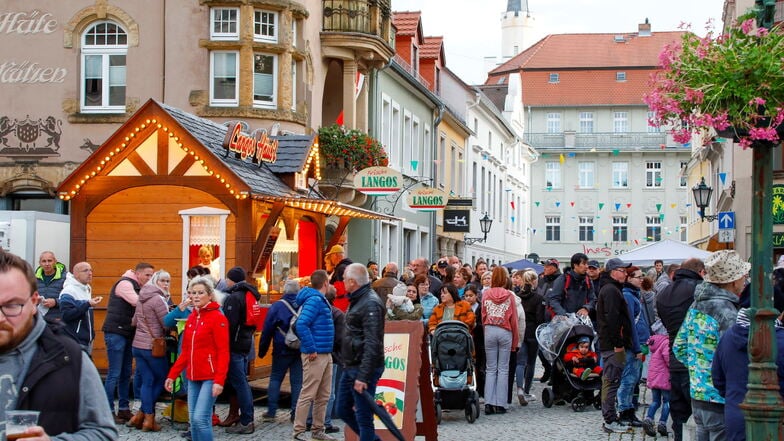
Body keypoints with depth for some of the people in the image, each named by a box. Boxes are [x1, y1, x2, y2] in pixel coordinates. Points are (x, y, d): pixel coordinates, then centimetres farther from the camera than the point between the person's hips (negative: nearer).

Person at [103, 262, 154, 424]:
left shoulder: (137, 287, 18)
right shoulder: (125, 284, -11)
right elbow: (138, 302, -23)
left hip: (128, 334, 9)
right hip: (116, 333, -9)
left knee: (126, 373, 11)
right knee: (114, 374, -7)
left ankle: (124, 409, 16)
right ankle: (108, 411, -3)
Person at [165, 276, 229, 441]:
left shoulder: (218, 317, -9)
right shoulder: (191, 318, 13)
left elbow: (223, 353, -14)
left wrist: (219, 380, -22)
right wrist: (172, 375, 14)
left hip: (210, 378, -7)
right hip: (193, 377, 7)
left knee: (201, 418, -13)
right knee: (193, 420, 7)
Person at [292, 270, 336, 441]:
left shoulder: (321, 300, 15)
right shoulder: (314, 300, -14)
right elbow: (301, 325, -23)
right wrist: (311, 349, -21)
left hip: (326, 355, 10)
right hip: (315, 355, -10)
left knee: (323, 395, 14)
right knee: (308, 394, -5)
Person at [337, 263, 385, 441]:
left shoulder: (370, 304, -17)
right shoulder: (357, 300, 15)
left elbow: (372, 344, -23)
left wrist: (363, 376, -27)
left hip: (363, 369, -11)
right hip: (350, 367, 11)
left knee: (363, 417, -5)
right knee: (343, 409, 17)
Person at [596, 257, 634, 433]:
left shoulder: (608, 289, 21)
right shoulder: (611, 290, -13)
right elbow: (612, 318, -22)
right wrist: (618, 344, -22)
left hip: (607, 345, 11)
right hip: (613, 345, -11)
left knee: (609, 381, 14)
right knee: (612, 381, -9)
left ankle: (610, 418, 20)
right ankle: (610, 421, -8)